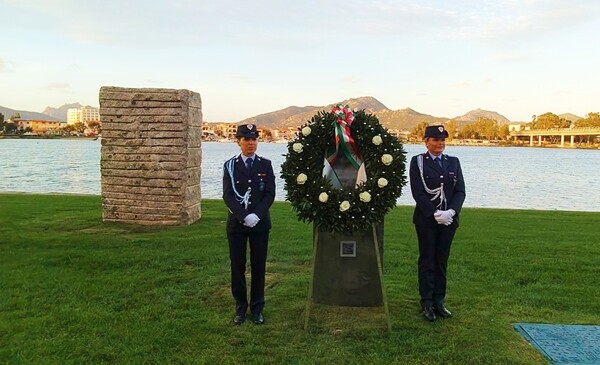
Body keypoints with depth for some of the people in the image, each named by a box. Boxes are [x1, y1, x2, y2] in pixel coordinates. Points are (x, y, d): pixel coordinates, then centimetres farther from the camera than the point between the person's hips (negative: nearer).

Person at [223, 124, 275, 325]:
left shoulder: (265, 164, 4)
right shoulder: (230, 165, 3)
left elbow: (270, 194, -3)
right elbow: (228, 195, -6)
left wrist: (256, 215, -17)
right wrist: (244, 216, -18)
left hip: (260, 222, 0)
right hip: (236, 223, 0)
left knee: (258, 266, 6)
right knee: (237, 266, 6)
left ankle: (257, 308, 18)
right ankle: (240, 307, 20)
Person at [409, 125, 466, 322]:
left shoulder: (453, 162, 10)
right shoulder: (418, 161, -2)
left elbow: (460, 191, 3)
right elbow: (418, 192, -9)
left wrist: (451, 211, -13)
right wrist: (435, 213, -17)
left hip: (449, 219, 3)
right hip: (426, 219, -3)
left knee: (442, 261, 10)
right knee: (427, 261, 3)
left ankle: (439, 301, 19)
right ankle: (427, 304, 12)